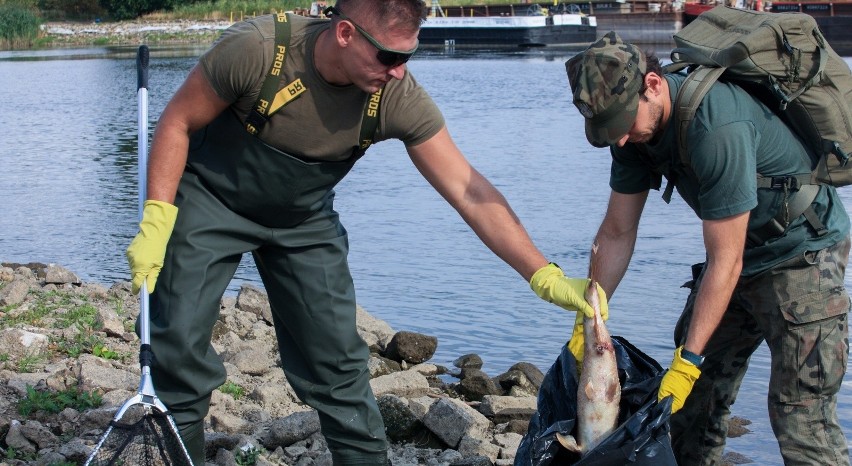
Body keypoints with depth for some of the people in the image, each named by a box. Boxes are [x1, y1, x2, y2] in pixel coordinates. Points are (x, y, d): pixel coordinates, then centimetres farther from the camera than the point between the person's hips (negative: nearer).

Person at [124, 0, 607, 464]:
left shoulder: (399, 98, -25)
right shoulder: (256, 49, -32)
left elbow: (469, 191, -23)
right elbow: (178, 122, -17)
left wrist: (545, 277, -28)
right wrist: (155, 223, -22)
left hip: (303, 218, 2)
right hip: (210, 200, -2)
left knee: (336, 358, 1)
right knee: (180, 342, -10)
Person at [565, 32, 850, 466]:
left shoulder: (718, 126, -33)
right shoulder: (636, 122, -7)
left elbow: (725, 261, -28)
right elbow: (616, 234, 1)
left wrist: (688, 360, -25)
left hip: (803, 255, -8)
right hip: (740, 255, 8)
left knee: (800, 418, -14)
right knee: (693, 398, 9)